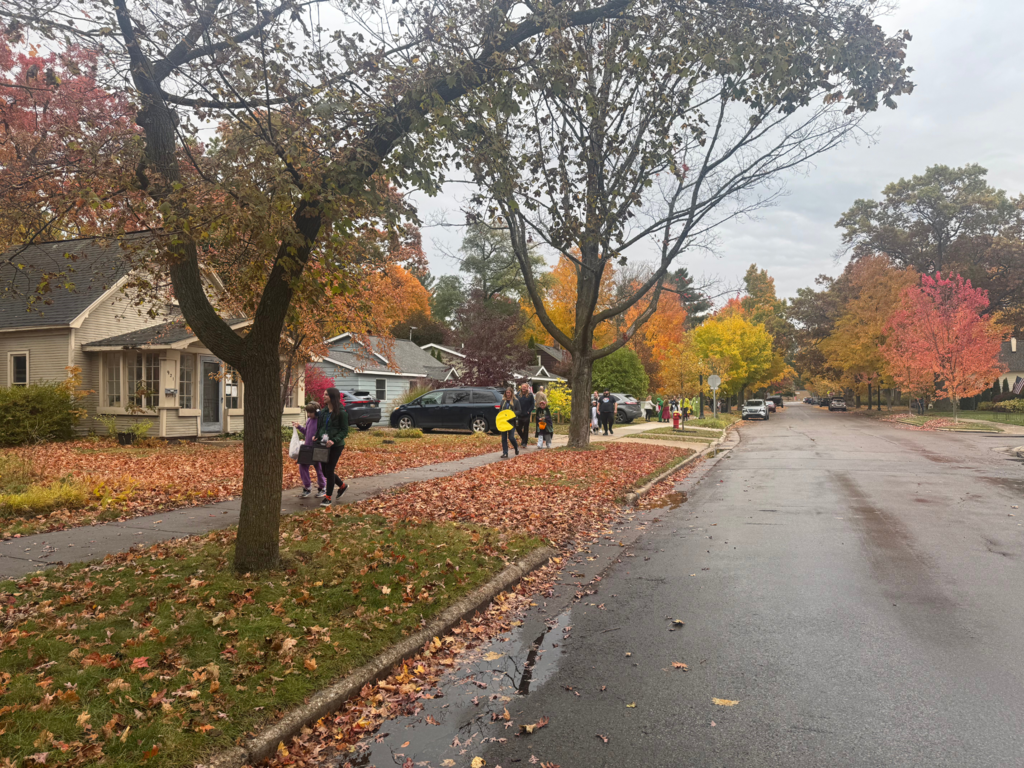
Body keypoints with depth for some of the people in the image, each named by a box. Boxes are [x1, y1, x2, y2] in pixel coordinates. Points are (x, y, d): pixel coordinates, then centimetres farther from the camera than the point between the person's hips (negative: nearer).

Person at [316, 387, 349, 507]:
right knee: (325, 470, 10)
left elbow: (345, 431, -11)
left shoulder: (341, 412, -11)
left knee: (329, 470, -4)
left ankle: (328, 497, 9)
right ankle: (342, 485, 33)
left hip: (336, 446, -7)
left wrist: (334, 440, -23)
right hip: (324, 444, 7)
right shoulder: (323, 412, 8)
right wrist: (317, 436, 1)